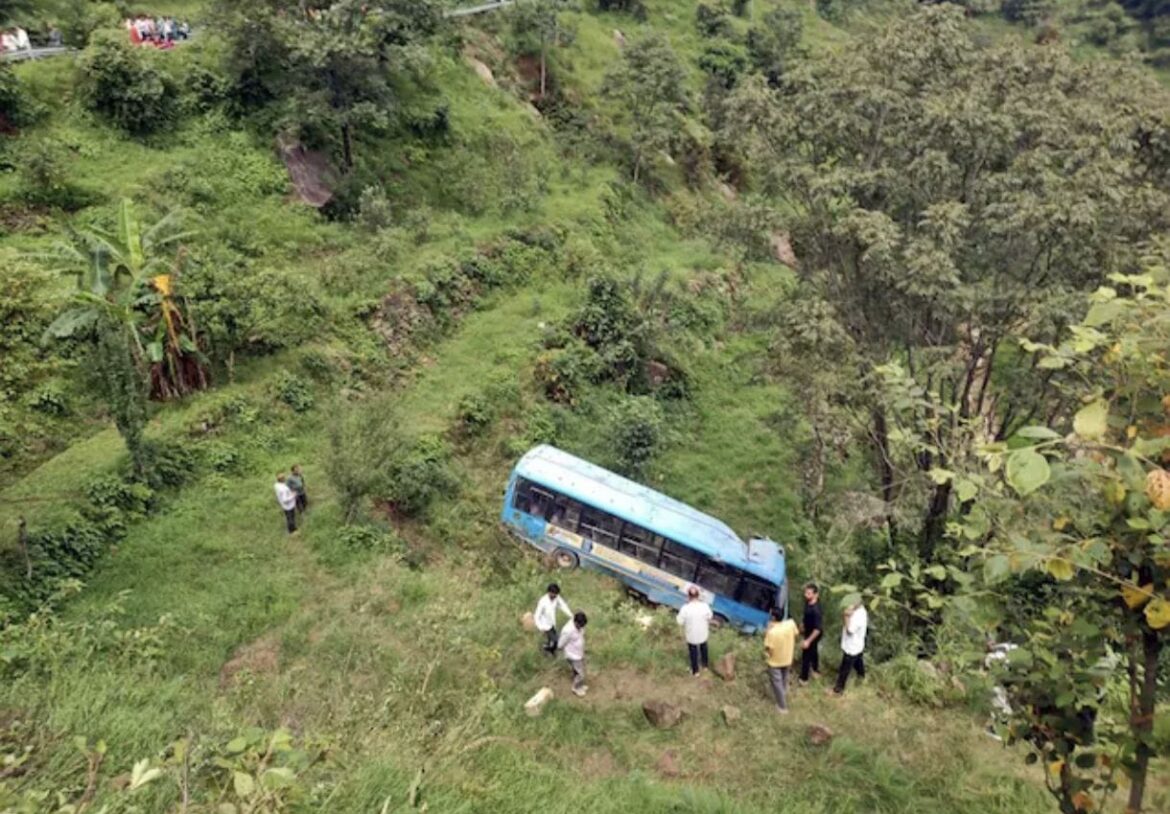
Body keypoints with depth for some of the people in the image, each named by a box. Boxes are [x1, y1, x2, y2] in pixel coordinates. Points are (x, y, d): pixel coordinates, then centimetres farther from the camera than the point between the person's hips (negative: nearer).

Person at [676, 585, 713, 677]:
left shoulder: (685, 608, -30)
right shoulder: (705, 606, -23)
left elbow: (680, 622, -18)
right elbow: (709, 618, -6)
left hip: (691, 635, -2)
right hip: (703, 633, 2)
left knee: (693, 652, 23)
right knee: (703, 648, 30)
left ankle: (695, 671, 40)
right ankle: (705, 665, 53)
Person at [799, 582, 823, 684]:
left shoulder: (816, 609, -40)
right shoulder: (808, 602, -14)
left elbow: (818, 629, -33)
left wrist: (808, 641, -29)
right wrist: (802, 623, 21)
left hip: (813, 634, -8)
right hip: (808, 631, 8)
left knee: (806, 654, 10)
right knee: (813, 650, 30)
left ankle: (803, 678, 30)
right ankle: (815, 669, 54)